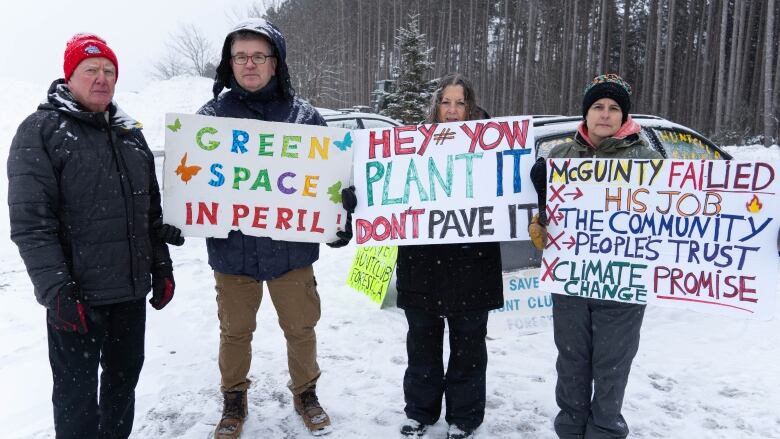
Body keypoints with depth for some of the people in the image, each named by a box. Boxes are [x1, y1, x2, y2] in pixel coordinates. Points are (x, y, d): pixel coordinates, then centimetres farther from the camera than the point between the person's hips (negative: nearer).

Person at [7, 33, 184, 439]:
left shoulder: (130, 133, 12)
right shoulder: (40, 131, -6)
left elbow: (152, 209, 15)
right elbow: (30, 222, -13)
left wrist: (161, 266, 11)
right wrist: (56, 288, -19)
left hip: (132, 290, 6)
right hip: (77, 295, -5)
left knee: (124, 378, 17)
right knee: (77, 389, 6)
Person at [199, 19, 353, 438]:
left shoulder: (304, 115, -1)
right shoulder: (211, 115, 1)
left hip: (291, 248, 0)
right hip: (231, 249, 1)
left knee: (301, 328, 15)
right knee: (235, 331, 16)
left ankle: (305, 394, 39)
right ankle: (234, 400, 39)